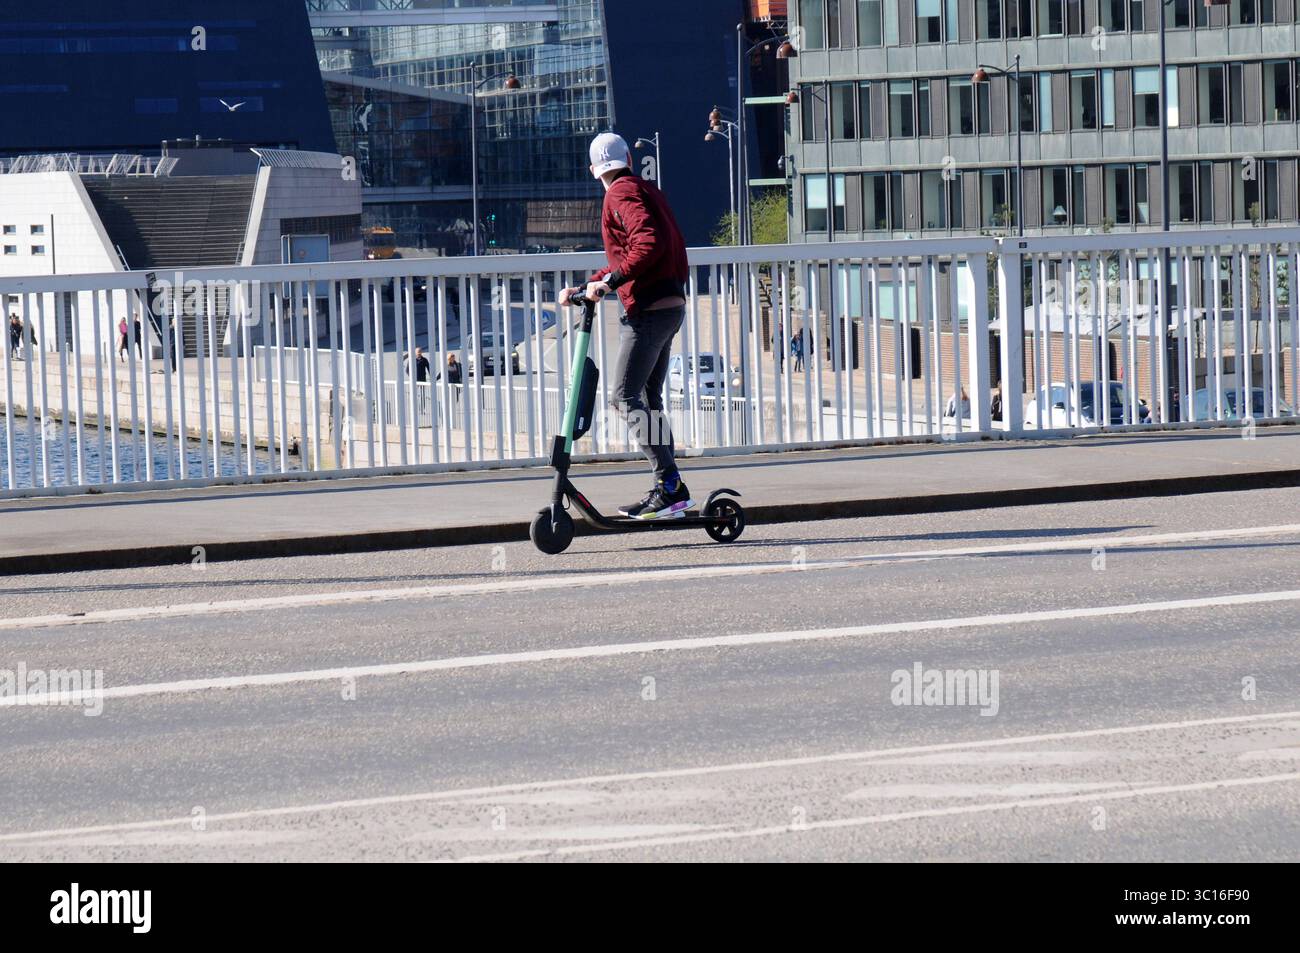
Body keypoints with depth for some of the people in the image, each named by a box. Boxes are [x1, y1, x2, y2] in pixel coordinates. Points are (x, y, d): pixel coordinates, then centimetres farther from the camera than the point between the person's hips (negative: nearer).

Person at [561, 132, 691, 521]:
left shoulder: (621, 194, -8)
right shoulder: (645, 190, 22)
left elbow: (648, 244, -24)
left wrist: (608, 281, -23)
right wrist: (587, 288, 26)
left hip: (647, 311, -10)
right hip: (671, 306, 10)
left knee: (625, 397, -12)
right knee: (649, 398, 15)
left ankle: (670, 484, -20)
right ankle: (668, 489, 15)